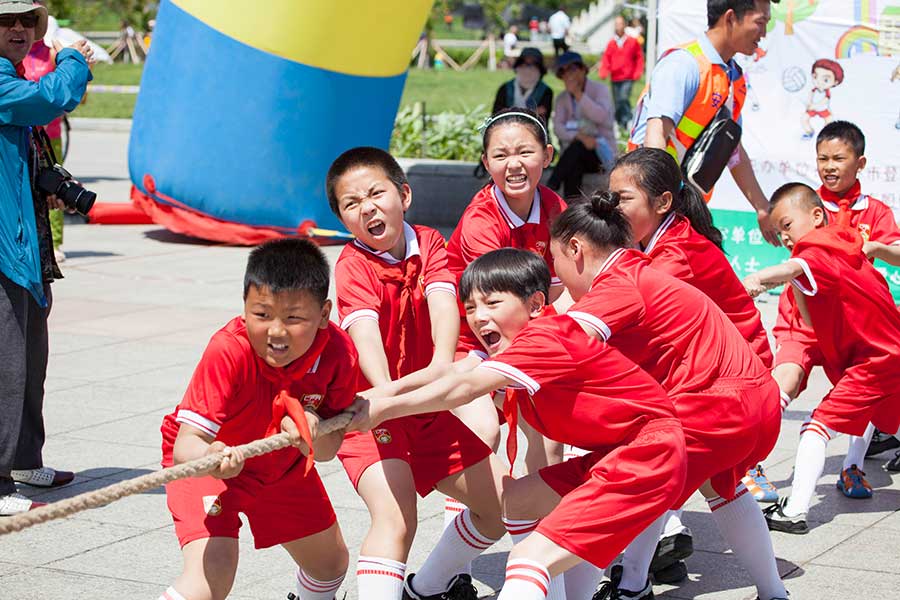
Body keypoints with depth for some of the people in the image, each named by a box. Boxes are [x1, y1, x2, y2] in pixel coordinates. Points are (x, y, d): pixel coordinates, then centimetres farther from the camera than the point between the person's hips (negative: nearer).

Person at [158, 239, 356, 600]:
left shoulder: (339, 353, -25)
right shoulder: (228, 352, -38)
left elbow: (329, 449, -16)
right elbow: (185, 443, -42)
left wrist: (314, 436, -39)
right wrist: (210, 458, -64)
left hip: (282, 464, 5)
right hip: (204, 461, -5)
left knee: (331, 561, 19)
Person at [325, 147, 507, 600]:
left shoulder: (428, 243, -2)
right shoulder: (353, 266, -15)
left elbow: (443, 303, -21)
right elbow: (364, 329, -34)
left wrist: (442, 363, -42)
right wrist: (384, 388, -54)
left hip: (431, 404, 6)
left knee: (499, 503, 9)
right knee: (395, 516, -27)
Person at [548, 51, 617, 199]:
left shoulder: (600, 89, 2)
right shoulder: (562, 98, 13)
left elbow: (602, 117, -18)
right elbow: (558, 127, -4)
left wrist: (578, 94, -20)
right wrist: (579, 136, -24)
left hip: (601, 154, -2)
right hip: (575, 154, 2)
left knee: (577, 147, -36)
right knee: (573, 168, -35)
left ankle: (550, 188, -42)